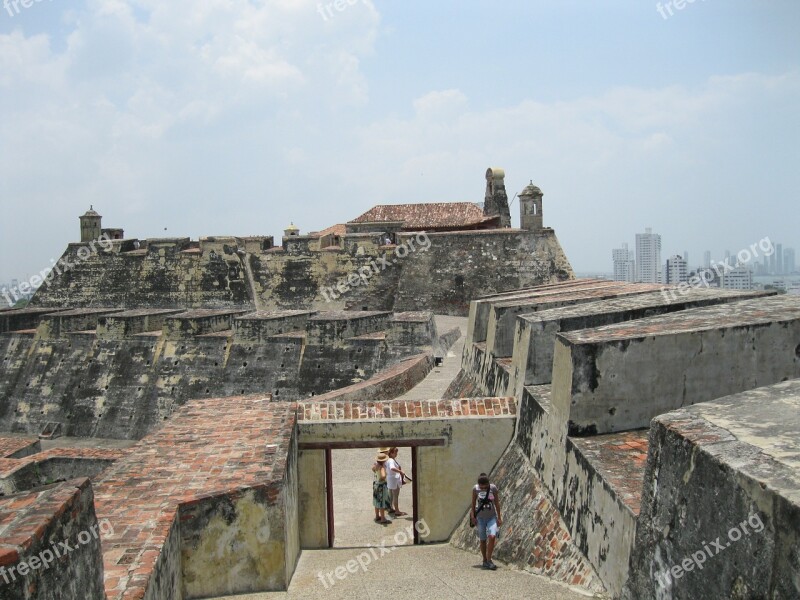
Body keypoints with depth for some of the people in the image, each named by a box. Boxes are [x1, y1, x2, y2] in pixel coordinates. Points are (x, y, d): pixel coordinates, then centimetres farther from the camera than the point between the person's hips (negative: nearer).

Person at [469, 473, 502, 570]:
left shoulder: (493, 488, -10)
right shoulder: (475, 489, -9)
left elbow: (497, 503, -2)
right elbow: (473, 503, 1)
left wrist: (499, 517, -1)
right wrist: (473, 516, -2)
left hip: (492, 517, -1)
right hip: (481, 518, 1)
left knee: (492, 536, -18)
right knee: (483, 540, 6)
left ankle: (489, 560, -6)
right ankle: (485, 560, 22)